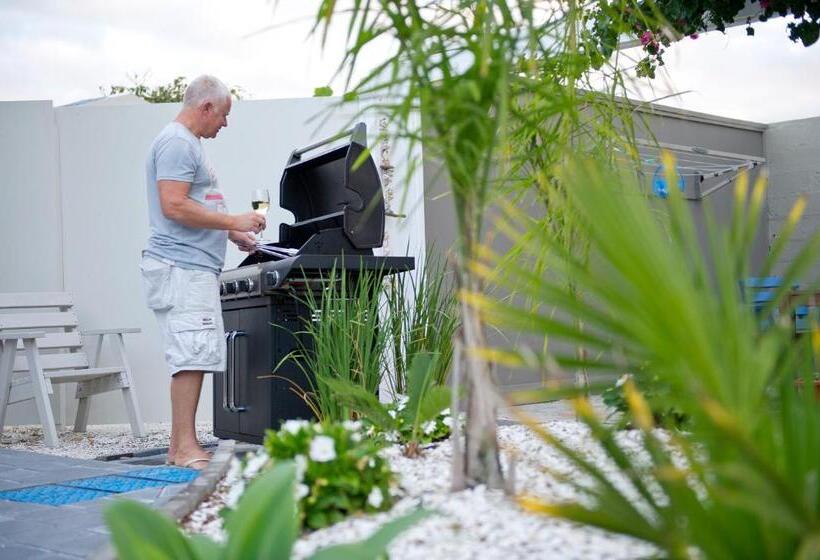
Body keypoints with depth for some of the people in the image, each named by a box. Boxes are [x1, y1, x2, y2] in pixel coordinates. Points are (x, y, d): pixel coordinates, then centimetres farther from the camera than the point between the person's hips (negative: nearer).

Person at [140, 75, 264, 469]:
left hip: (194, 266, 10)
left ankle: (179, 446, 11)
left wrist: (231, 234, 25)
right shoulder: (176, 142, -9)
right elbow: (174, 206, -19)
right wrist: (232, 220, -13)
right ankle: (186, 447, -11)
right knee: (192, 355, -13)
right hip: (181, 265, -10)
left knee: (194, 357, 8)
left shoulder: (188, 143, 24)